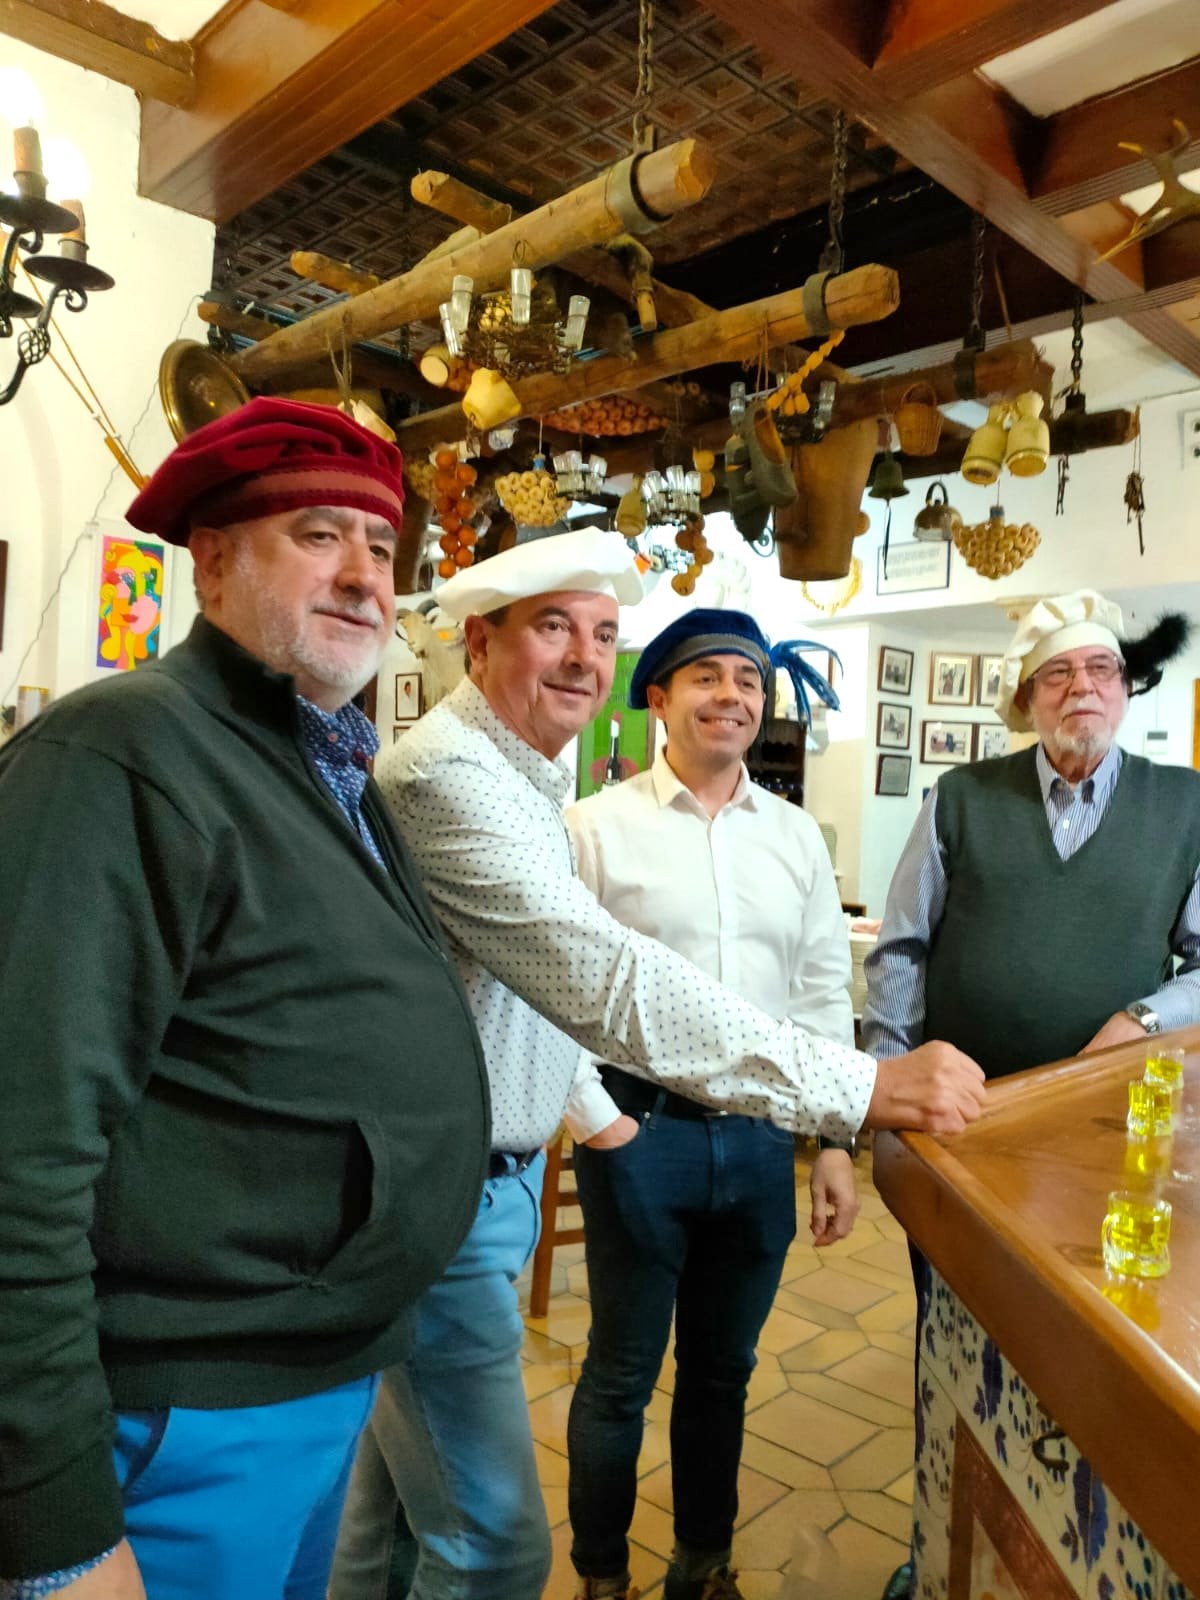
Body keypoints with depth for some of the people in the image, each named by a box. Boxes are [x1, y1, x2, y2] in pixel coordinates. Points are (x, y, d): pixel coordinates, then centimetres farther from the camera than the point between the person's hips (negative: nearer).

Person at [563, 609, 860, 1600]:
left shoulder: (797, 837, 5)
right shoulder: (597, 826, -7)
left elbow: (823, 994, 7)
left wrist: (835, 1142, 6)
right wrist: (594, 1120, -9)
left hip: (761, 1137, 4)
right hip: (639, 1133, -3)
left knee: (723, 1369, 20)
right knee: (622, 1374, 13)